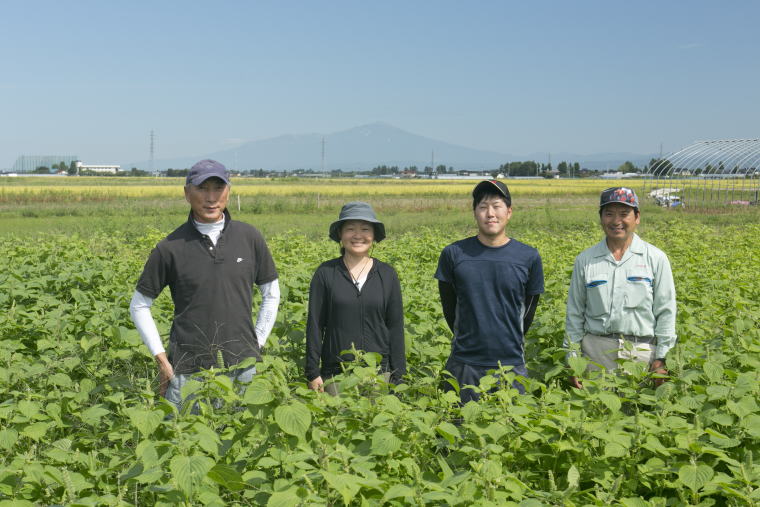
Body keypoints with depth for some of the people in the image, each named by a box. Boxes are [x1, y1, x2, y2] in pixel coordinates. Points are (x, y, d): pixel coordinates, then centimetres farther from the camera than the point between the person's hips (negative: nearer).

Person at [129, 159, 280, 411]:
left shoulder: (250, 238, 3)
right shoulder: (172, 247, -3)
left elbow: (271, 294, 15)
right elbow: (139, 306, 6)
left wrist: (257, 343, 7)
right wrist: (161, 359, -1)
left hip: (241, 367, 2)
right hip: (188, 372, -2)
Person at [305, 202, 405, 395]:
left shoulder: (388, 275, 5)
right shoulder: (325, 273, 2)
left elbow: (396, 327, 6)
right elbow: (314, 325, 2)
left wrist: (398, 376, 3)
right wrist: (313, 373, -2)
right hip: (335, 374, -1)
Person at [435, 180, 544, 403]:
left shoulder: (529, 257, 0)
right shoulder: (453, 254, -1)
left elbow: (528, 312, 10)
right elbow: (449, 307, 8)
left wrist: (510, 342, 11)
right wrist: (471, 340, 9)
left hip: (511, 365, 0)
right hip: (464, 366, 0)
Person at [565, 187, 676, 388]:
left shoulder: (655, 258, 4)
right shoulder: (585, 260, 7)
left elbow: (665, 312, 4)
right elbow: (574, 313, 10)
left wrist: (662, 358, -2)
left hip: (642, 353, -1)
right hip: (596, 351, 1)